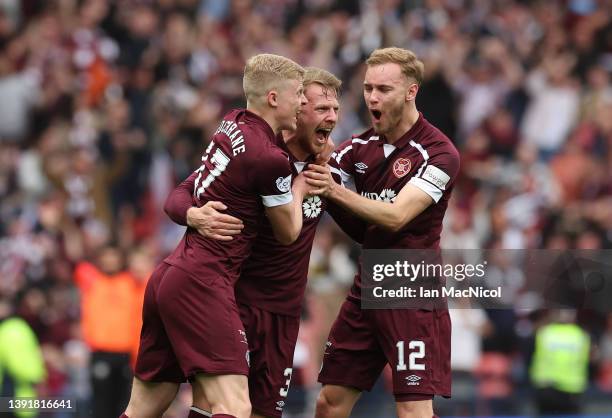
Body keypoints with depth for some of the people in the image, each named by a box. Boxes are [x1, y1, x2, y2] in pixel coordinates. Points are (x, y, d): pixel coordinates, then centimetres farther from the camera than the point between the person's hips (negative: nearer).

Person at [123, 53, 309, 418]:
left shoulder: (232, 125, 10)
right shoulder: (269, 158, -14)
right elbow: (289, 233, 3)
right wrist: (300, 185, 18)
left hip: (167, 277, 10)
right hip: (202, 283, -10)